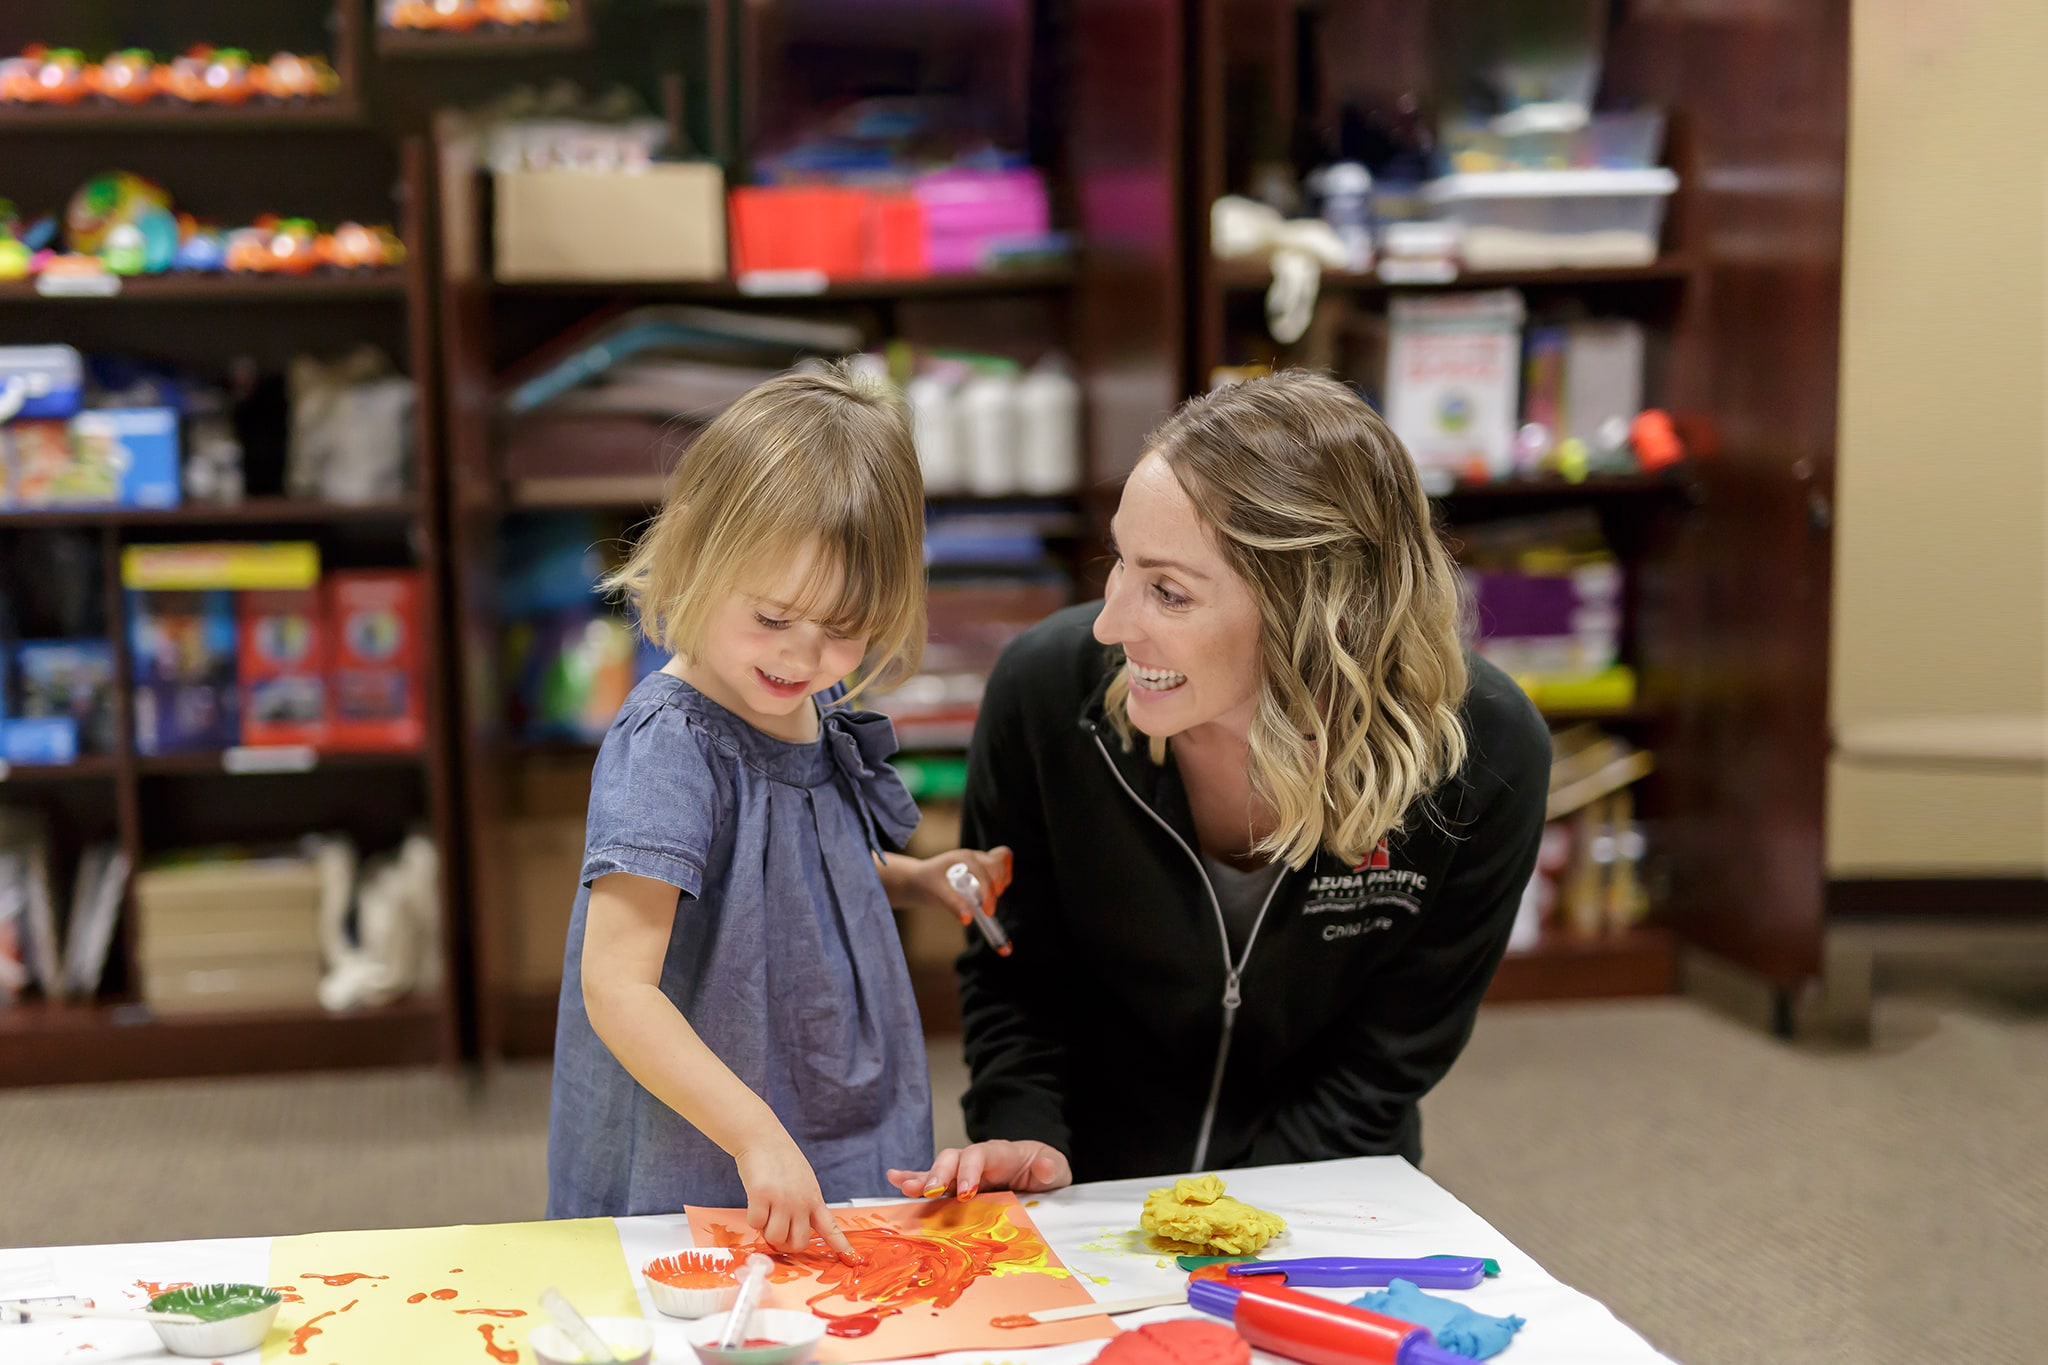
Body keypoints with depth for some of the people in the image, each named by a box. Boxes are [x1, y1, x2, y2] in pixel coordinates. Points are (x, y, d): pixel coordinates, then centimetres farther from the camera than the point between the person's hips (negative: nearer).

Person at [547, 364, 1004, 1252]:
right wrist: (756, 1135, -32)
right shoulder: (670, 747, -21)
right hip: (702, 1172, -7)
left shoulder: (819, 711, 3)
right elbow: (616, 987, -26)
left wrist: (919, 880, 6)